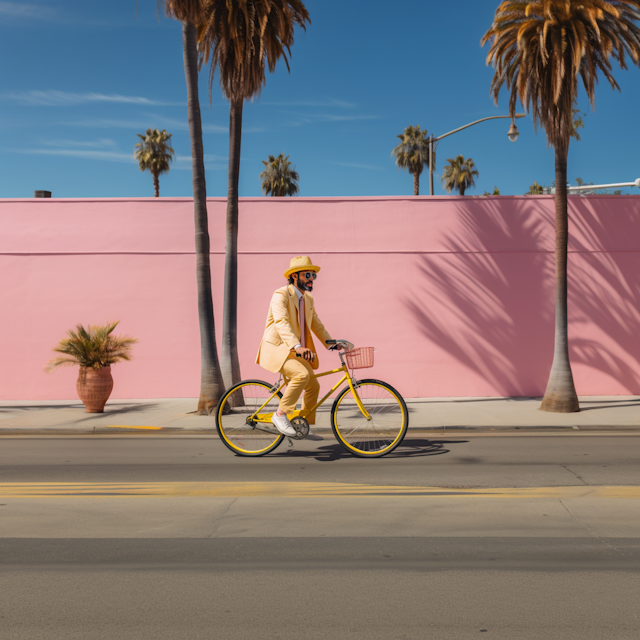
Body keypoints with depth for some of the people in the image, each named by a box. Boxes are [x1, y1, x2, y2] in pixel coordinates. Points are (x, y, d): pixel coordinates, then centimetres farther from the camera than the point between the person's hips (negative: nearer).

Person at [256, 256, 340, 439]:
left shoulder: (308, 299, 11)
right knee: (302, 374, -30)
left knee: (313, 386, 6)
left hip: (295, 352, 9)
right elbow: (281, 322, -31)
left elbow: (316, 324, 21)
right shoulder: (281, 295, -16)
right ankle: (280, 415, -17)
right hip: (277, 349, -9)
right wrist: (298, 346, -44)